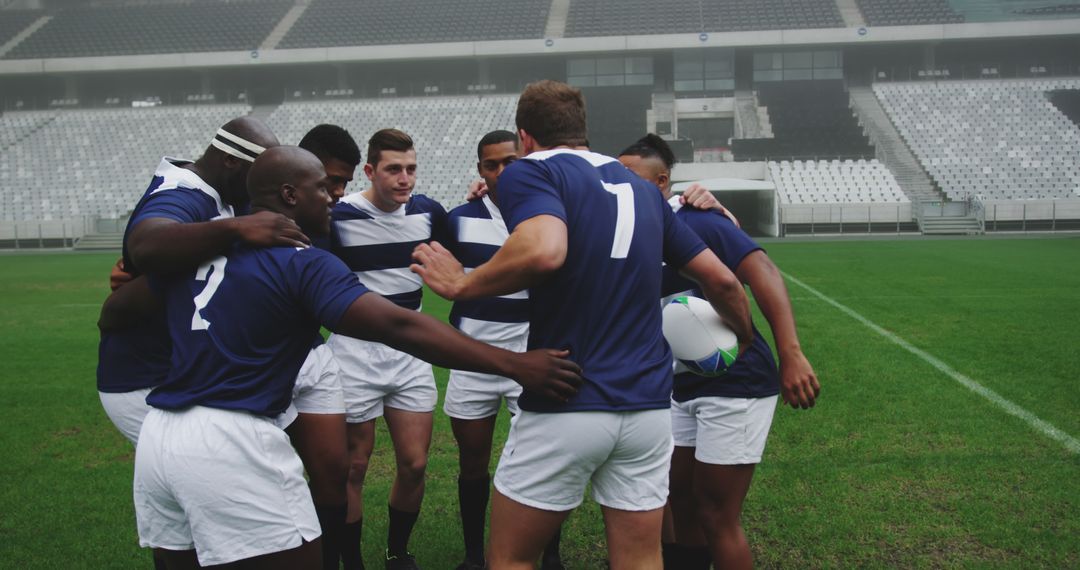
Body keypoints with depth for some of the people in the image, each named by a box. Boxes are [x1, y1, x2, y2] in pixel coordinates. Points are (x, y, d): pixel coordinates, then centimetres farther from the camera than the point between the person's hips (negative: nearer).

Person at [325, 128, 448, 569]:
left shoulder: (428, 212, 1)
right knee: (353, 468, 3)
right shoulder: (338, 216, -12)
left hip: (410, 351, 4)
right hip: (354, 353, -3)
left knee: (415, 465, 4)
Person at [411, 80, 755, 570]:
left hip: (564, 407, -5)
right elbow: (720, 279, 16)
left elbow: (543, 251, -27)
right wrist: (746, 340, 33)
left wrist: (461, 285, -12)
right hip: (648, 406, 6)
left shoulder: (530, 171, -4)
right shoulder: (640, 186, 14)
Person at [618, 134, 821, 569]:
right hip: (685, 387, 8)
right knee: (680, 498, 16)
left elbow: (761, 271, -26)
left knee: (717, 515, -1)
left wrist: (791, 355, -34)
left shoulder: (695, 220, -15)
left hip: (736, 383, -8)